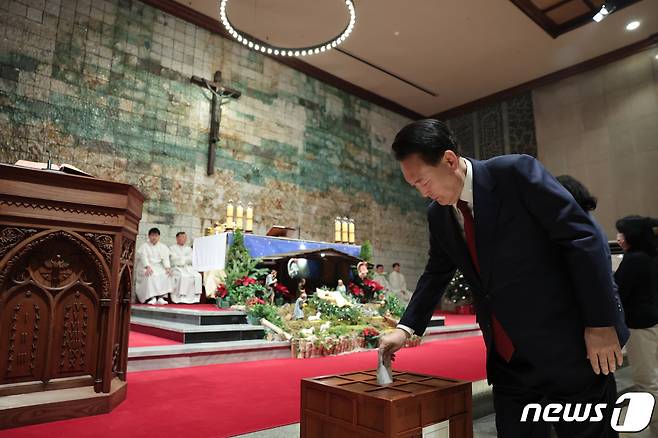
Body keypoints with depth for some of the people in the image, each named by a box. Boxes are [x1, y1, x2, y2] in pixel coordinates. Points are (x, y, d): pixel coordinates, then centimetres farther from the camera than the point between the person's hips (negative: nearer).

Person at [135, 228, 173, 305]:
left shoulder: (163, 247, 16)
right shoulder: (144, 246, 7)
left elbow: (165, 258, 3)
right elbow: (143, 257, -8)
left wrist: (167, 268, -16)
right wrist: (148, 267, -27)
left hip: (158, 266, 3)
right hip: (146, 267, -2)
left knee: (165, 275, -27)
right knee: (149, 275, -34)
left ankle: (161, 297, -29)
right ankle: (152, 297, -34)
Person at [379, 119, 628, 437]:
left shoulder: (515, 172, -14)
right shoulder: (437, 215, 3)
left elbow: (582, 237, -13)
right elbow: (436, 273, 14)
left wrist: (601, 323, -14)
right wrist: (406, 328, 7)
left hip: (569, 349, -5)